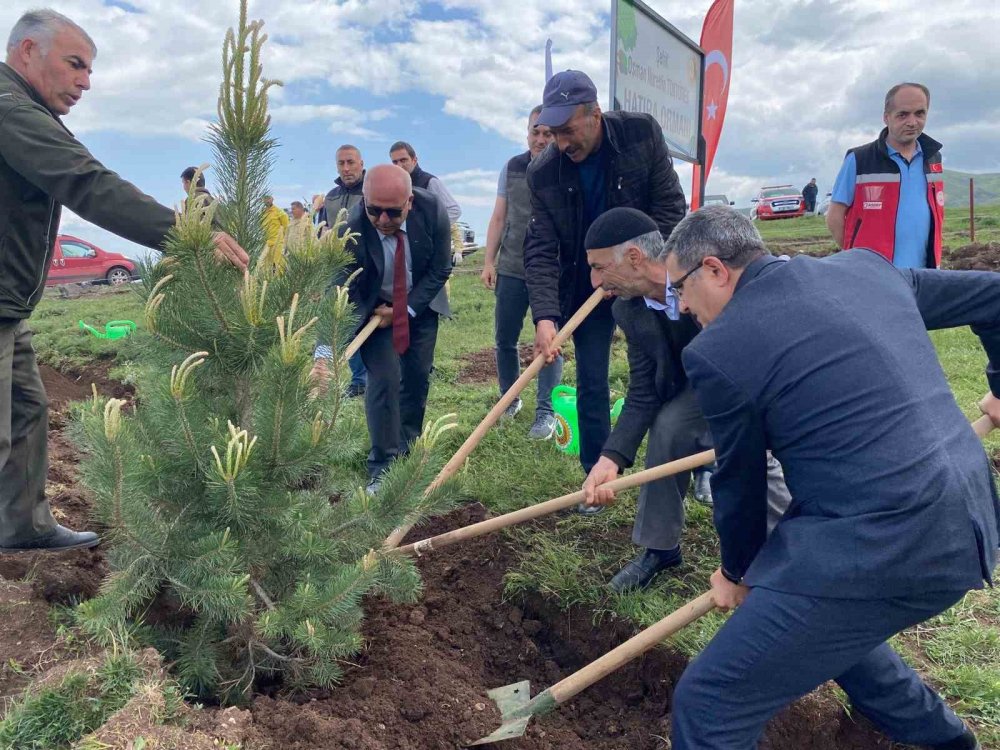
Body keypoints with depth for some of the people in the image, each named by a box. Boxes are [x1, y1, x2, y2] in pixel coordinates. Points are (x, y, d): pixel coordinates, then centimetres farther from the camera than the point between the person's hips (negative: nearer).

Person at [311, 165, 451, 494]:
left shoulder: (432, 211, -25)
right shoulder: (352, 231, -32)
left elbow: (440, 270, -13)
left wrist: (405, 310, -18)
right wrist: (324, 355, -44)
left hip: (420, 303, 3)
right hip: (374, 307, -3)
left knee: (417, 377, 8)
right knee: (385, 377, -14)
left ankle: (406, 450, 28)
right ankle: (383, 467, -4)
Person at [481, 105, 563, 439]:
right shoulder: (511, 168, 7)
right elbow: (498, 218, 10)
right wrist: (489, 262, 5)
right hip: (511, 270, 4)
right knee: (504, 339, 9)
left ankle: (546, 411, 13)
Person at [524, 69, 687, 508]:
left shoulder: (643, 134, -12)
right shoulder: (543, 174, -13)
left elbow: (669, 207, -9)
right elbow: (541, 250, -16)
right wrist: (545, 315, -30)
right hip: (586, 287, 1)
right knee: (590, 384, 3)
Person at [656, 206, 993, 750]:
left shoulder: (715, 351, -10)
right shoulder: (864, 266, 10)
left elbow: (739, 482, 1)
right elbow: (991, 295, 22)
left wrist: (737, 572, 20)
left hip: (883, 550, -9)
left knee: (706, 703, 1)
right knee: (826, 621, 35)